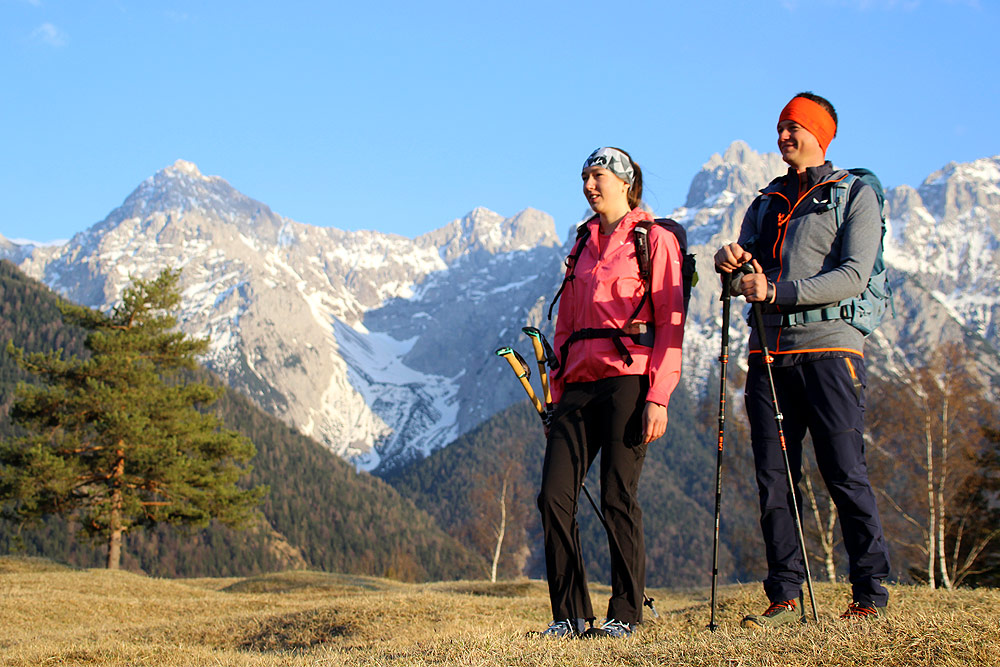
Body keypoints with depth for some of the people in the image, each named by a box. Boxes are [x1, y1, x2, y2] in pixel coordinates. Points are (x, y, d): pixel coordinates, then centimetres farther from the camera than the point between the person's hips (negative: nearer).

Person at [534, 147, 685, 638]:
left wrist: (658, 397, -14)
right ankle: (569, 613, 5)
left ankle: (625, 613, 6)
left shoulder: (654, 240, 3)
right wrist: (557, 397, 14)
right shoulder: (582, 247, 21)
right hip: (580, 385, 6)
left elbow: (670, 325, -4)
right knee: (554, 496, -4)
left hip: (628, 380, -6)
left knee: (618, 497, -6)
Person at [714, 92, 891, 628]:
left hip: (828, 348, -5)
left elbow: (853, 277, -9)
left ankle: (870, 595, 0)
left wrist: (778, 292, -19)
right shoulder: (766, 202, 22)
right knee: (774, 481, 1)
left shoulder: (856, 196, 5)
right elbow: (747, 278, 15)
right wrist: (730, 261, -10)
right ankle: (785, 598, 5)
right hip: (769, 353, 5)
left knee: (845, 475, -7)